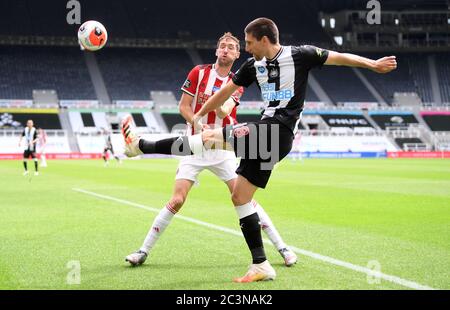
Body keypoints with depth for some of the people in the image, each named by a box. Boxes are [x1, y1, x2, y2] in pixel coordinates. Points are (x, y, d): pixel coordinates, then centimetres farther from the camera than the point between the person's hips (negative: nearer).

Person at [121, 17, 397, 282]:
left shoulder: (300, 55, -3)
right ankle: (261, 266, 9)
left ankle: (140, 145, -4)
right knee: (240, 197, 7)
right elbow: (226, 91, 23)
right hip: (265, 135, 9)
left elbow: (340, 58, 3)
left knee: (210, 137, -16)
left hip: (277, 133, -8)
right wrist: (199, 115, 26)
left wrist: (374, 64, -1)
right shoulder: (254, 65, 15)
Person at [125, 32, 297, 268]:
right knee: (177, 200, -10)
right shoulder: (199, 72, 0)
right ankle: (143, 251, 3)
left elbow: (223, 111, -13)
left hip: (222, 149, 1)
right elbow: (183, 106, -1)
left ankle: (282, 248, 3)